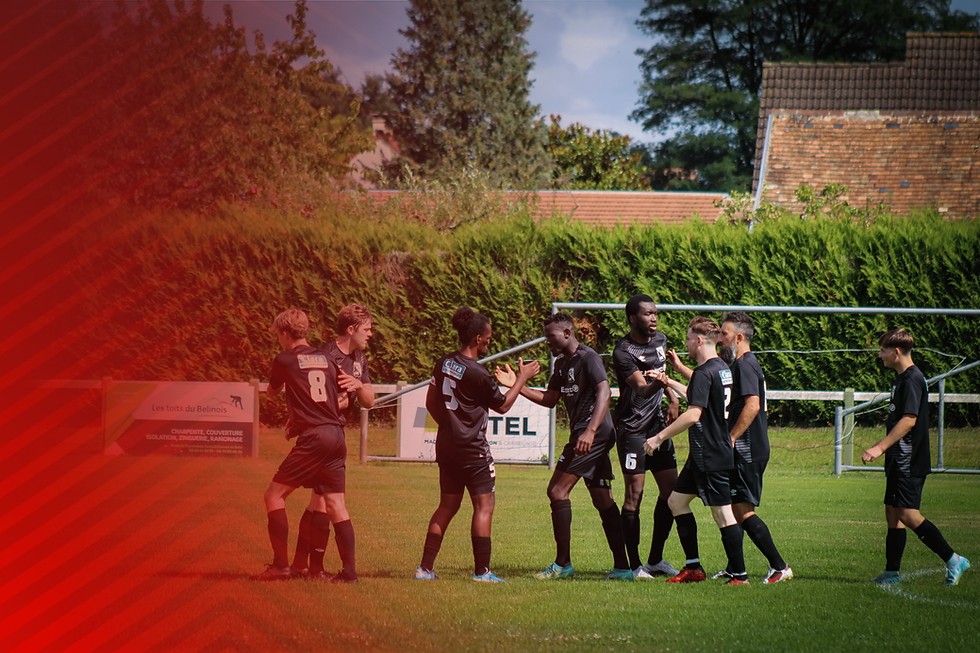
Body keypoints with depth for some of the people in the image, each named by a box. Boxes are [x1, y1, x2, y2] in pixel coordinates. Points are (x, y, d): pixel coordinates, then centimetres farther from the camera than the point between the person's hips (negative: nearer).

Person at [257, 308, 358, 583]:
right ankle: (349, 569, 1)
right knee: (335, 504, 7)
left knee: (274, 495, 2)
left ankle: (280, 565, -3)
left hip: (313, 437, -6)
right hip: (336, 435, 6)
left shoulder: (284, 361, 1)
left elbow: (272, 392, 20)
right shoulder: (326, 358, 15)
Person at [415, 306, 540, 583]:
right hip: (473, 450, -8)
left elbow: (431, 403, 13)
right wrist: (522, 378, 4)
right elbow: (503, 405, -5)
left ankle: (425, 567, 9)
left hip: (447, 446, 8)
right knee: (484, 505, 0)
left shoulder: (443, 364, 4)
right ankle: (481, 571, -3)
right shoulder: (477, 374, -18)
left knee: (447, 506, 13)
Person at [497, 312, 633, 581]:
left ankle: (563, 563, -8)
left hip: (593, 433, -10)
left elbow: (604, 391, -20)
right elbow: (549, 399, 25)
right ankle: (622, 566, 7)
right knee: (603, 501, 7)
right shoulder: (562, 364, 19)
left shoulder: (587, 357, -9)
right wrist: (516, 385, 13)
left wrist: (590, 431, -31)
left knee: (557, 490, -11)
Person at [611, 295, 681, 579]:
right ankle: (634, 565, -3)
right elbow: (641, 389, -30)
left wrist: (673, 398, 13)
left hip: (657, 425, 8)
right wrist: (657, 384, -50)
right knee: (634, 494, -9)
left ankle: (656, 559, 19)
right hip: (632, 428, -8)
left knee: (671, 490, 7)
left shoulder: (660, 340, 7)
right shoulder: (623, 352, -18)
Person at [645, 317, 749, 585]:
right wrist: (669, 382, 38)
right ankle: (693, 567, 16)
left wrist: (659, 437, -18)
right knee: (676, 500, 16)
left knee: (722, 514, -7)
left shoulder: (704, 373, -17)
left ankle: (740, 575, -6)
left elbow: (693, 415, -24)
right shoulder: (722, 369, 13)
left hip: (711, 456, -10)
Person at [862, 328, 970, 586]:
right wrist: (883, 449, 27)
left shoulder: (912, 380, -14)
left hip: (910, 462, -10)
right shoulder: (902, 379, 17)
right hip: (899, 459, 10)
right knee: (893, 514, 9)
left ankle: (953, 560, -11)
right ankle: (892, 573, 10)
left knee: (908, 514, -14)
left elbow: (909, 420, -23)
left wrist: (880, 447, -26)